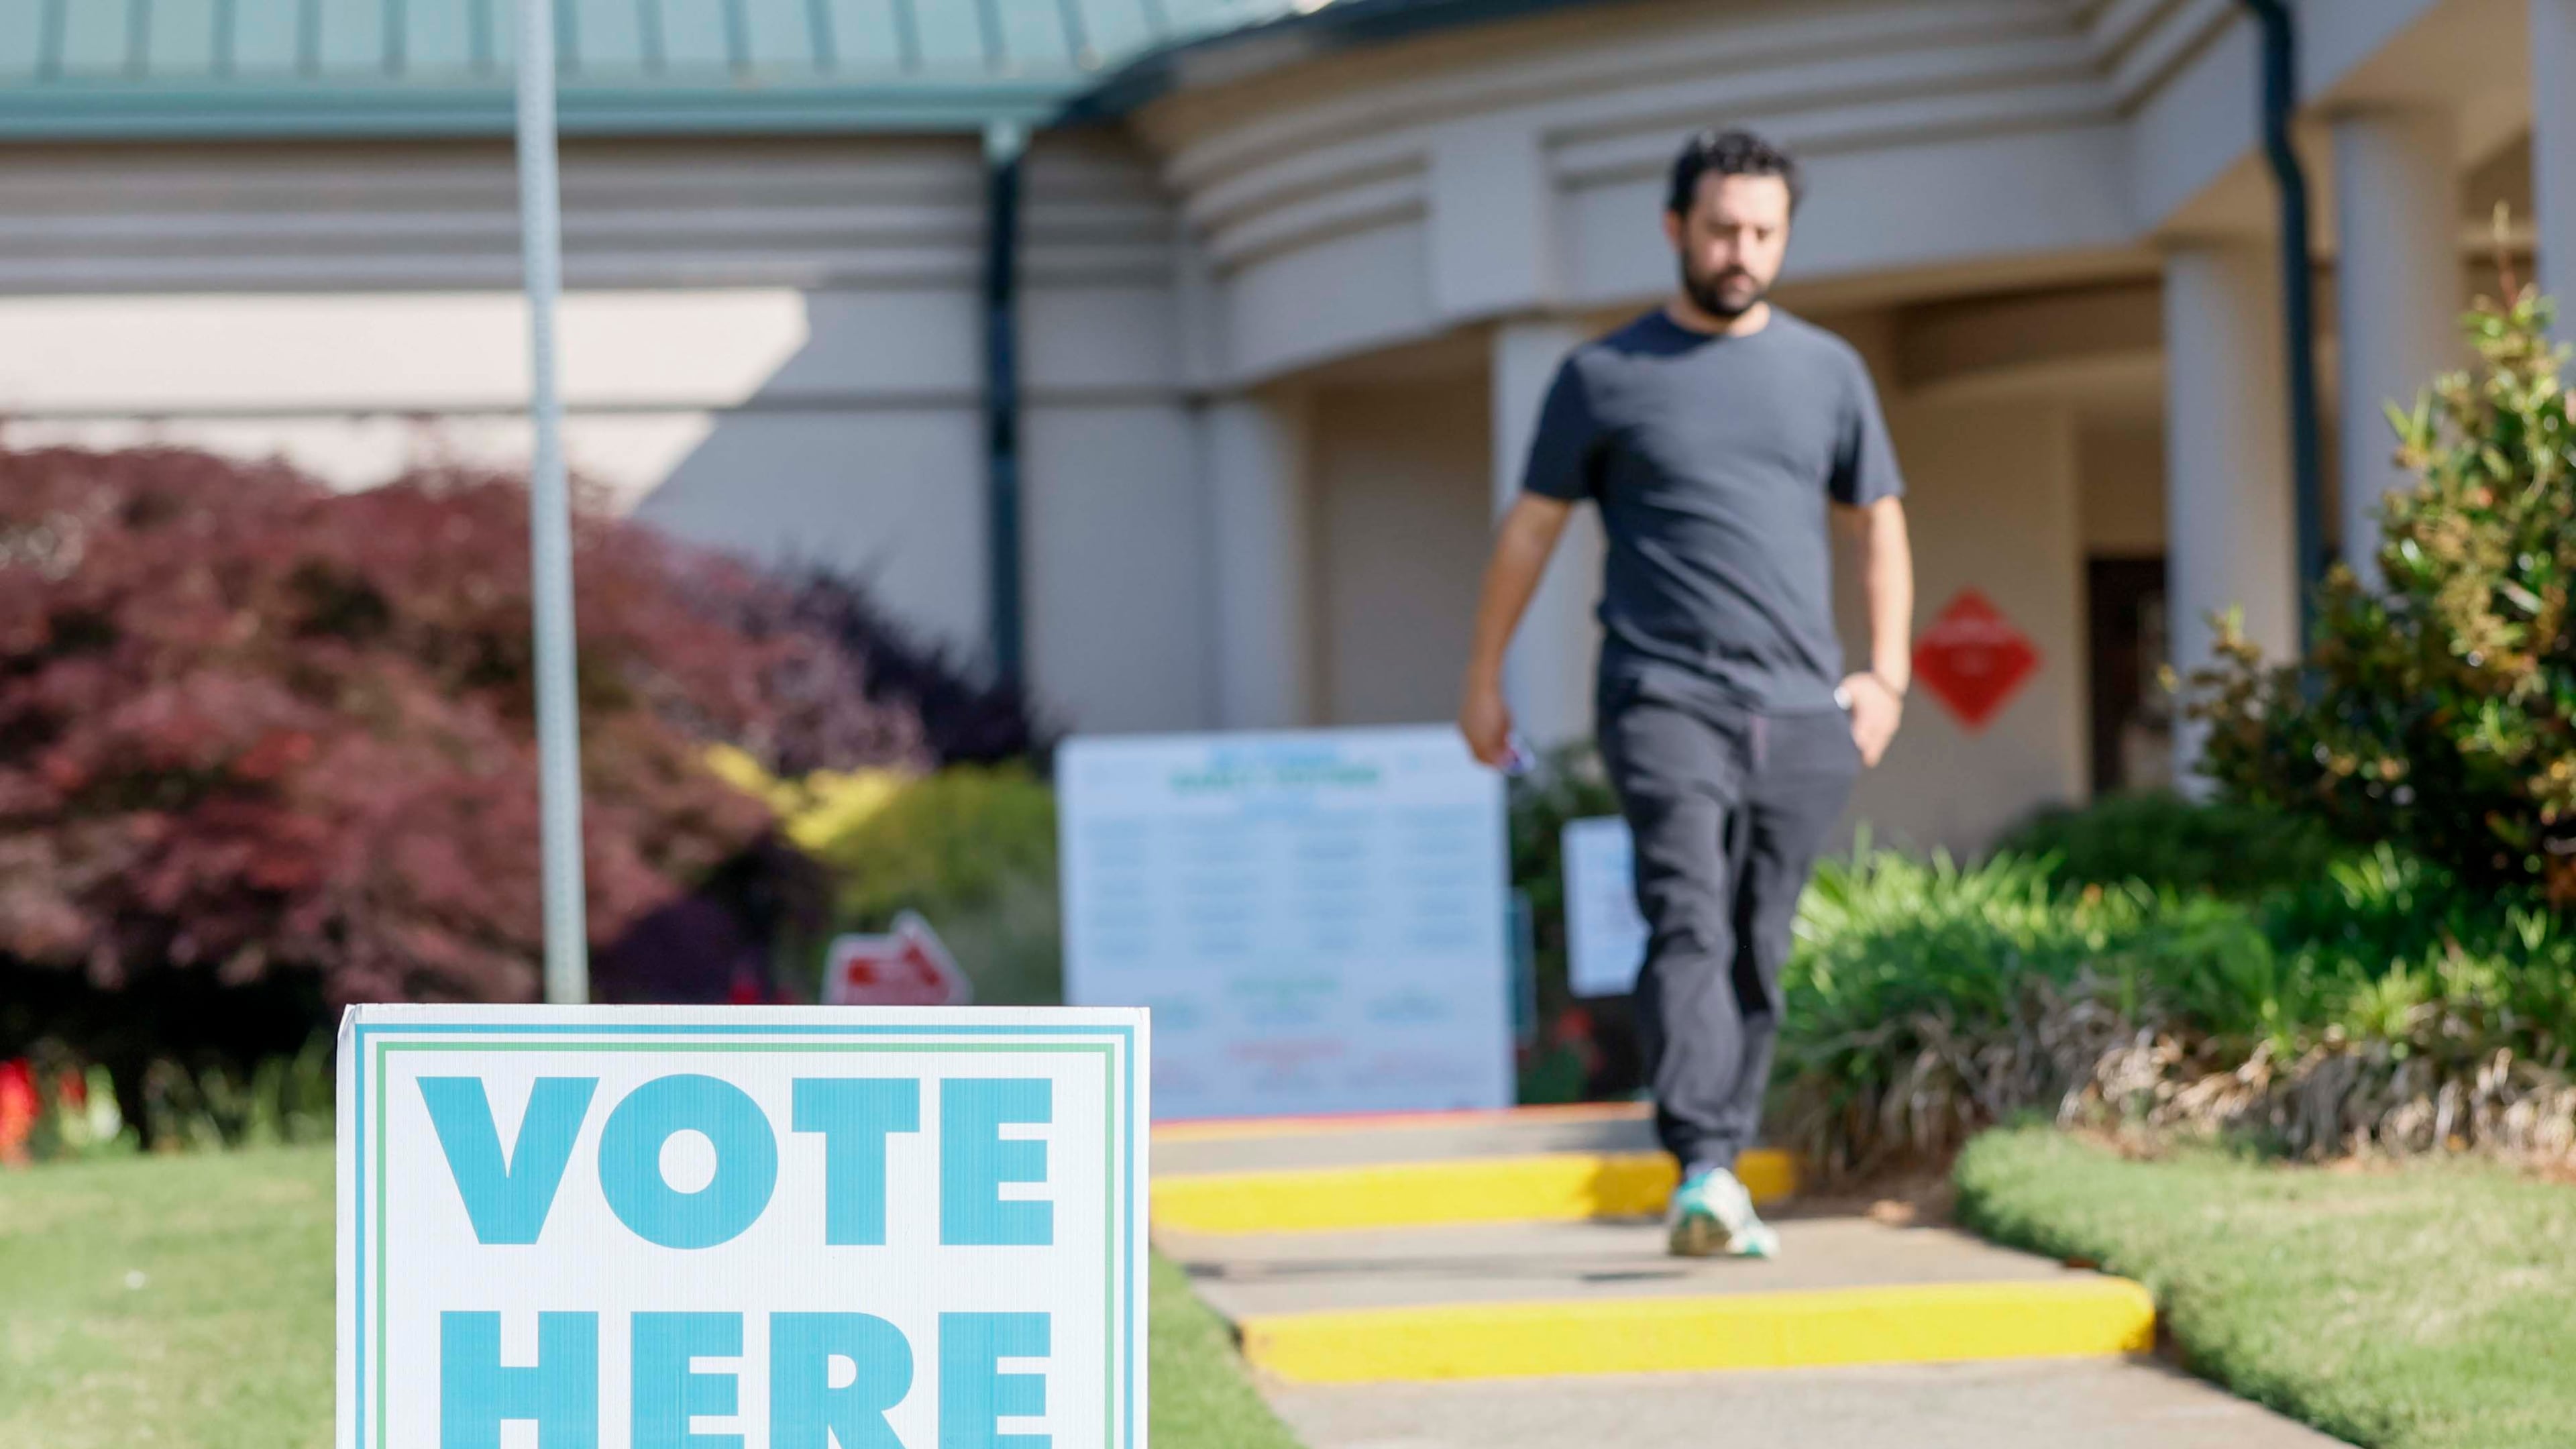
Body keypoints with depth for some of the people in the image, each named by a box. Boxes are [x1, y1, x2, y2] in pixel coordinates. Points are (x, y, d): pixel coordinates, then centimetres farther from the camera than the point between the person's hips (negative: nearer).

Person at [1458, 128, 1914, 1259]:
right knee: (1688, 924, -18)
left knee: (1758, 955, 5)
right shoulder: (1606, 377, 7)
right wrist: (1483, 680, 11)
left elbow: (1880, 526, 22)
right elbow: (1530, 530, 12)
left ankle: (1723, 1181, 13)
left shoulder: (1827, 371, 15)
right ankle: (1703, 1174, -28)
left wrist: (1887, 675, 11)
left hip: (1800, 714, 3)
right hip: (1665, 700, -3)